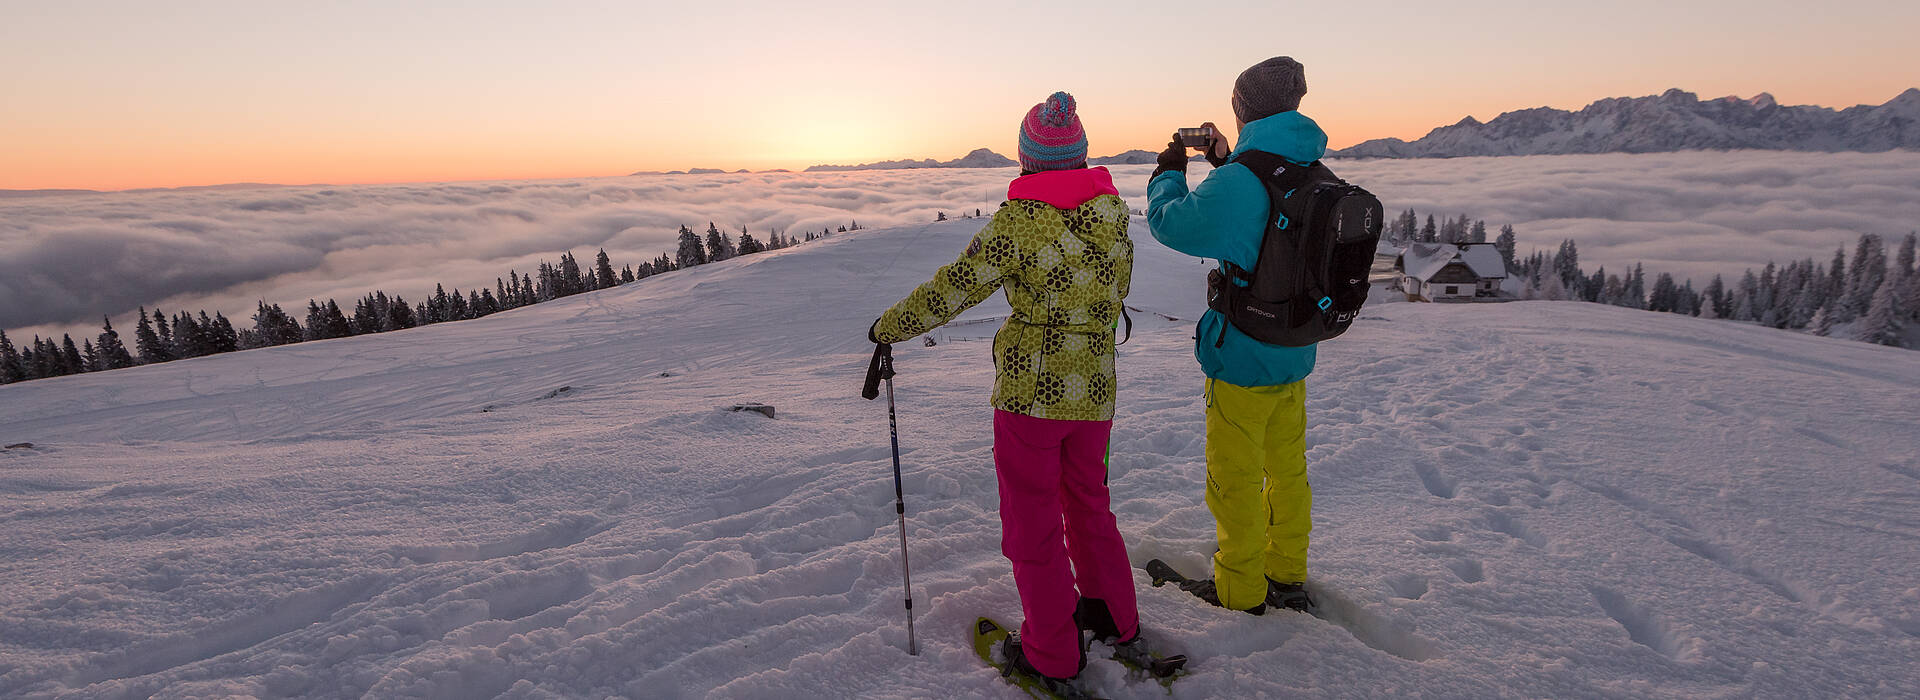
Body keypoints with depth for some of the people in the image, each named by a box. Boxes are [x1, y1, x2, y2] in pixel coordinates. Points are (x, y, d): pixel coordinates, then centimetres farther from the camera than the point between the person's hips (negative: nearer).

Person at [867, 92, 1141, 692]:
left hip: (1030, 391, -5)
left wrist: (889, 327, 1)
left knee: (1032, 522, 10)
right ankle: (1114, 620, 39)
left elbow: (954, 288, -12)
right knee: (1087, 506, 25)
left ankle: (1052, 657, 23)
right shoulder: (1115, 213, 1)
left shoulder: (1018, 221, -15)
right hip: (1095, 391, 6)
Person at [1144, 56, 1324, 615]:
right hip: (1296, 354, 8)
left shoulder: (1239, 181, -22)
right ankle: (1287, 575, 38)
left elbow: (1172, 223, -15)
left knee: (1235, 477, 8)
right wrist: (1224, 162, 19)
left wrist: (1169, 171, 3)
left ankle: (1240, 592, 23)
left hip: (1242, 359, -8)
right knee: (1287, 468, 21)